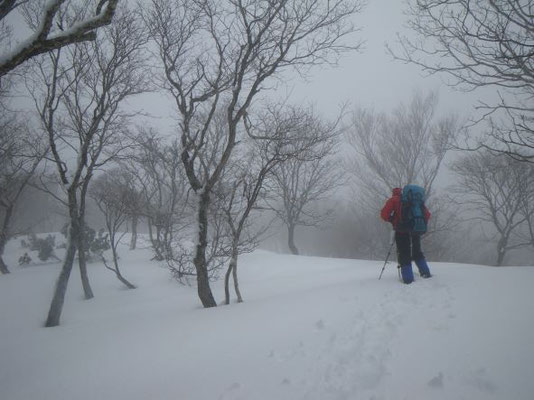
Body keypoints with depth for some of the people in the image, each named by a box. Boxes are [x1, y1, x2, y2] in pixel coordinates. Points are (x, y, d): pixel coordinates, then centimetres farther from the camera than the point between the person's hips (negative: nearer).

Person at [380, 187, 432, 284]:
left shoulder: (393, 200, 6)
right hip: (415, 230, 4)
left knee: (404, 255, 1)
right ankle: (426, 273, 20)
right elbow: (427, 214, 13)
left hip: (401, 231, -4)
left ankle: (408, 278, -4)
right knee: (417, 252, 22)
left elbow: (384, 214, -6)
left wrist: (392, 220, 11)